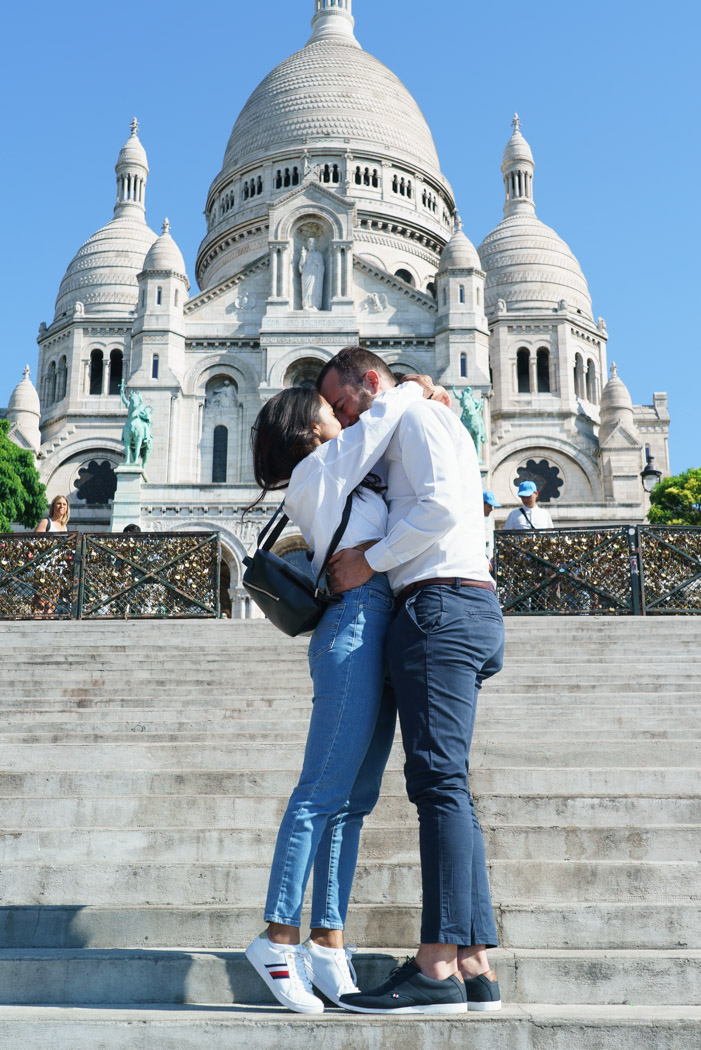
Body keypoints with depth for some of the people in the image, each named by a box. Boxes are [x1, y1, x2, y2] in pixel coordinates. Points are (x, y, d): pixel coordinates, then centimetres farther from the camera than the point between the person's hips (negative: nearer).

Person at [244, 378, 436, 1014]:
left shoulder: (343, 483, 26)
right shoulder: (319, 468, 2)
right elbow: (381, 417, -4)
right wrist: (418, 388, 13)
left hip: (379, 634, 9)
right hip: (354, 626, -9)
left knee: (354, 800, 6)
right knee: (324, 791, -9)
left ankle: (328, 943, 9)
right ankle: (279, 937, -4)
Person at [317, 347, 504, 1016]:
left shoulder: (416, 412, 1)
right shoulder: (431, 427, 31)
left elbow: (440, 506, -14)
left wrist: (367, 564, -9)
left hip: (440, 605, -10)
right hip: (465, 610, 10)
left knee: (438, 779, -15)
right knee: (446, 788, 4)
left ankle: (437, 967, -17)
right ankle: (474, 967, 3)